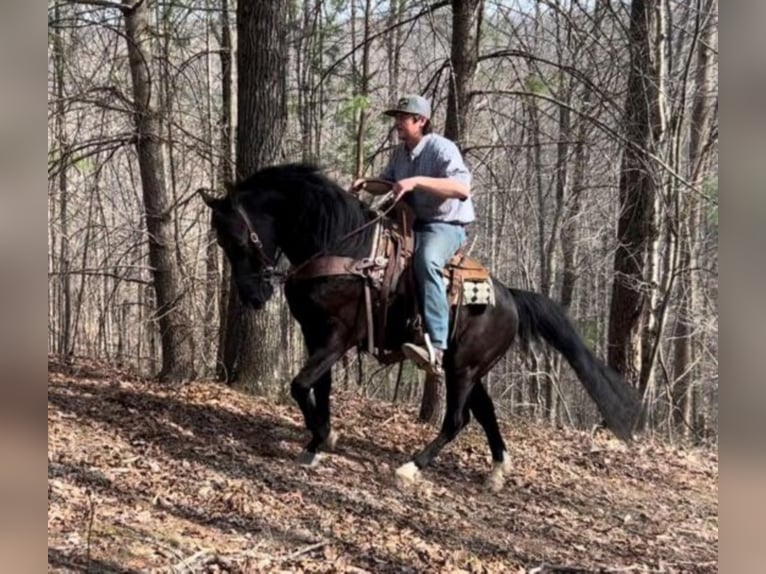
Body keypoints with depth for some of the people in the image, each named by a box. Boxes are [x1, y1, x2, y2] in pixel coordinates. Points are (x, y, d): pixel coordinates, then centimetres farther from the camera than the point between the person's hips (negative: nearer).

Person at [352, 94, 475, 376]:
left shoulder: (442, 148, -13)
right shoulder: (399, 153, 10)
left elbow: (462, 188, -28)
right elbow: (387, 181, 26)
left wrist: (417, 181, -34)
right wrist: (367, 183, 2)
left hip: (446, 226, -9)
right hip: (410, 224, 9)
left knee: (426, 260, -39)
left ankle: (436, 346, -49)